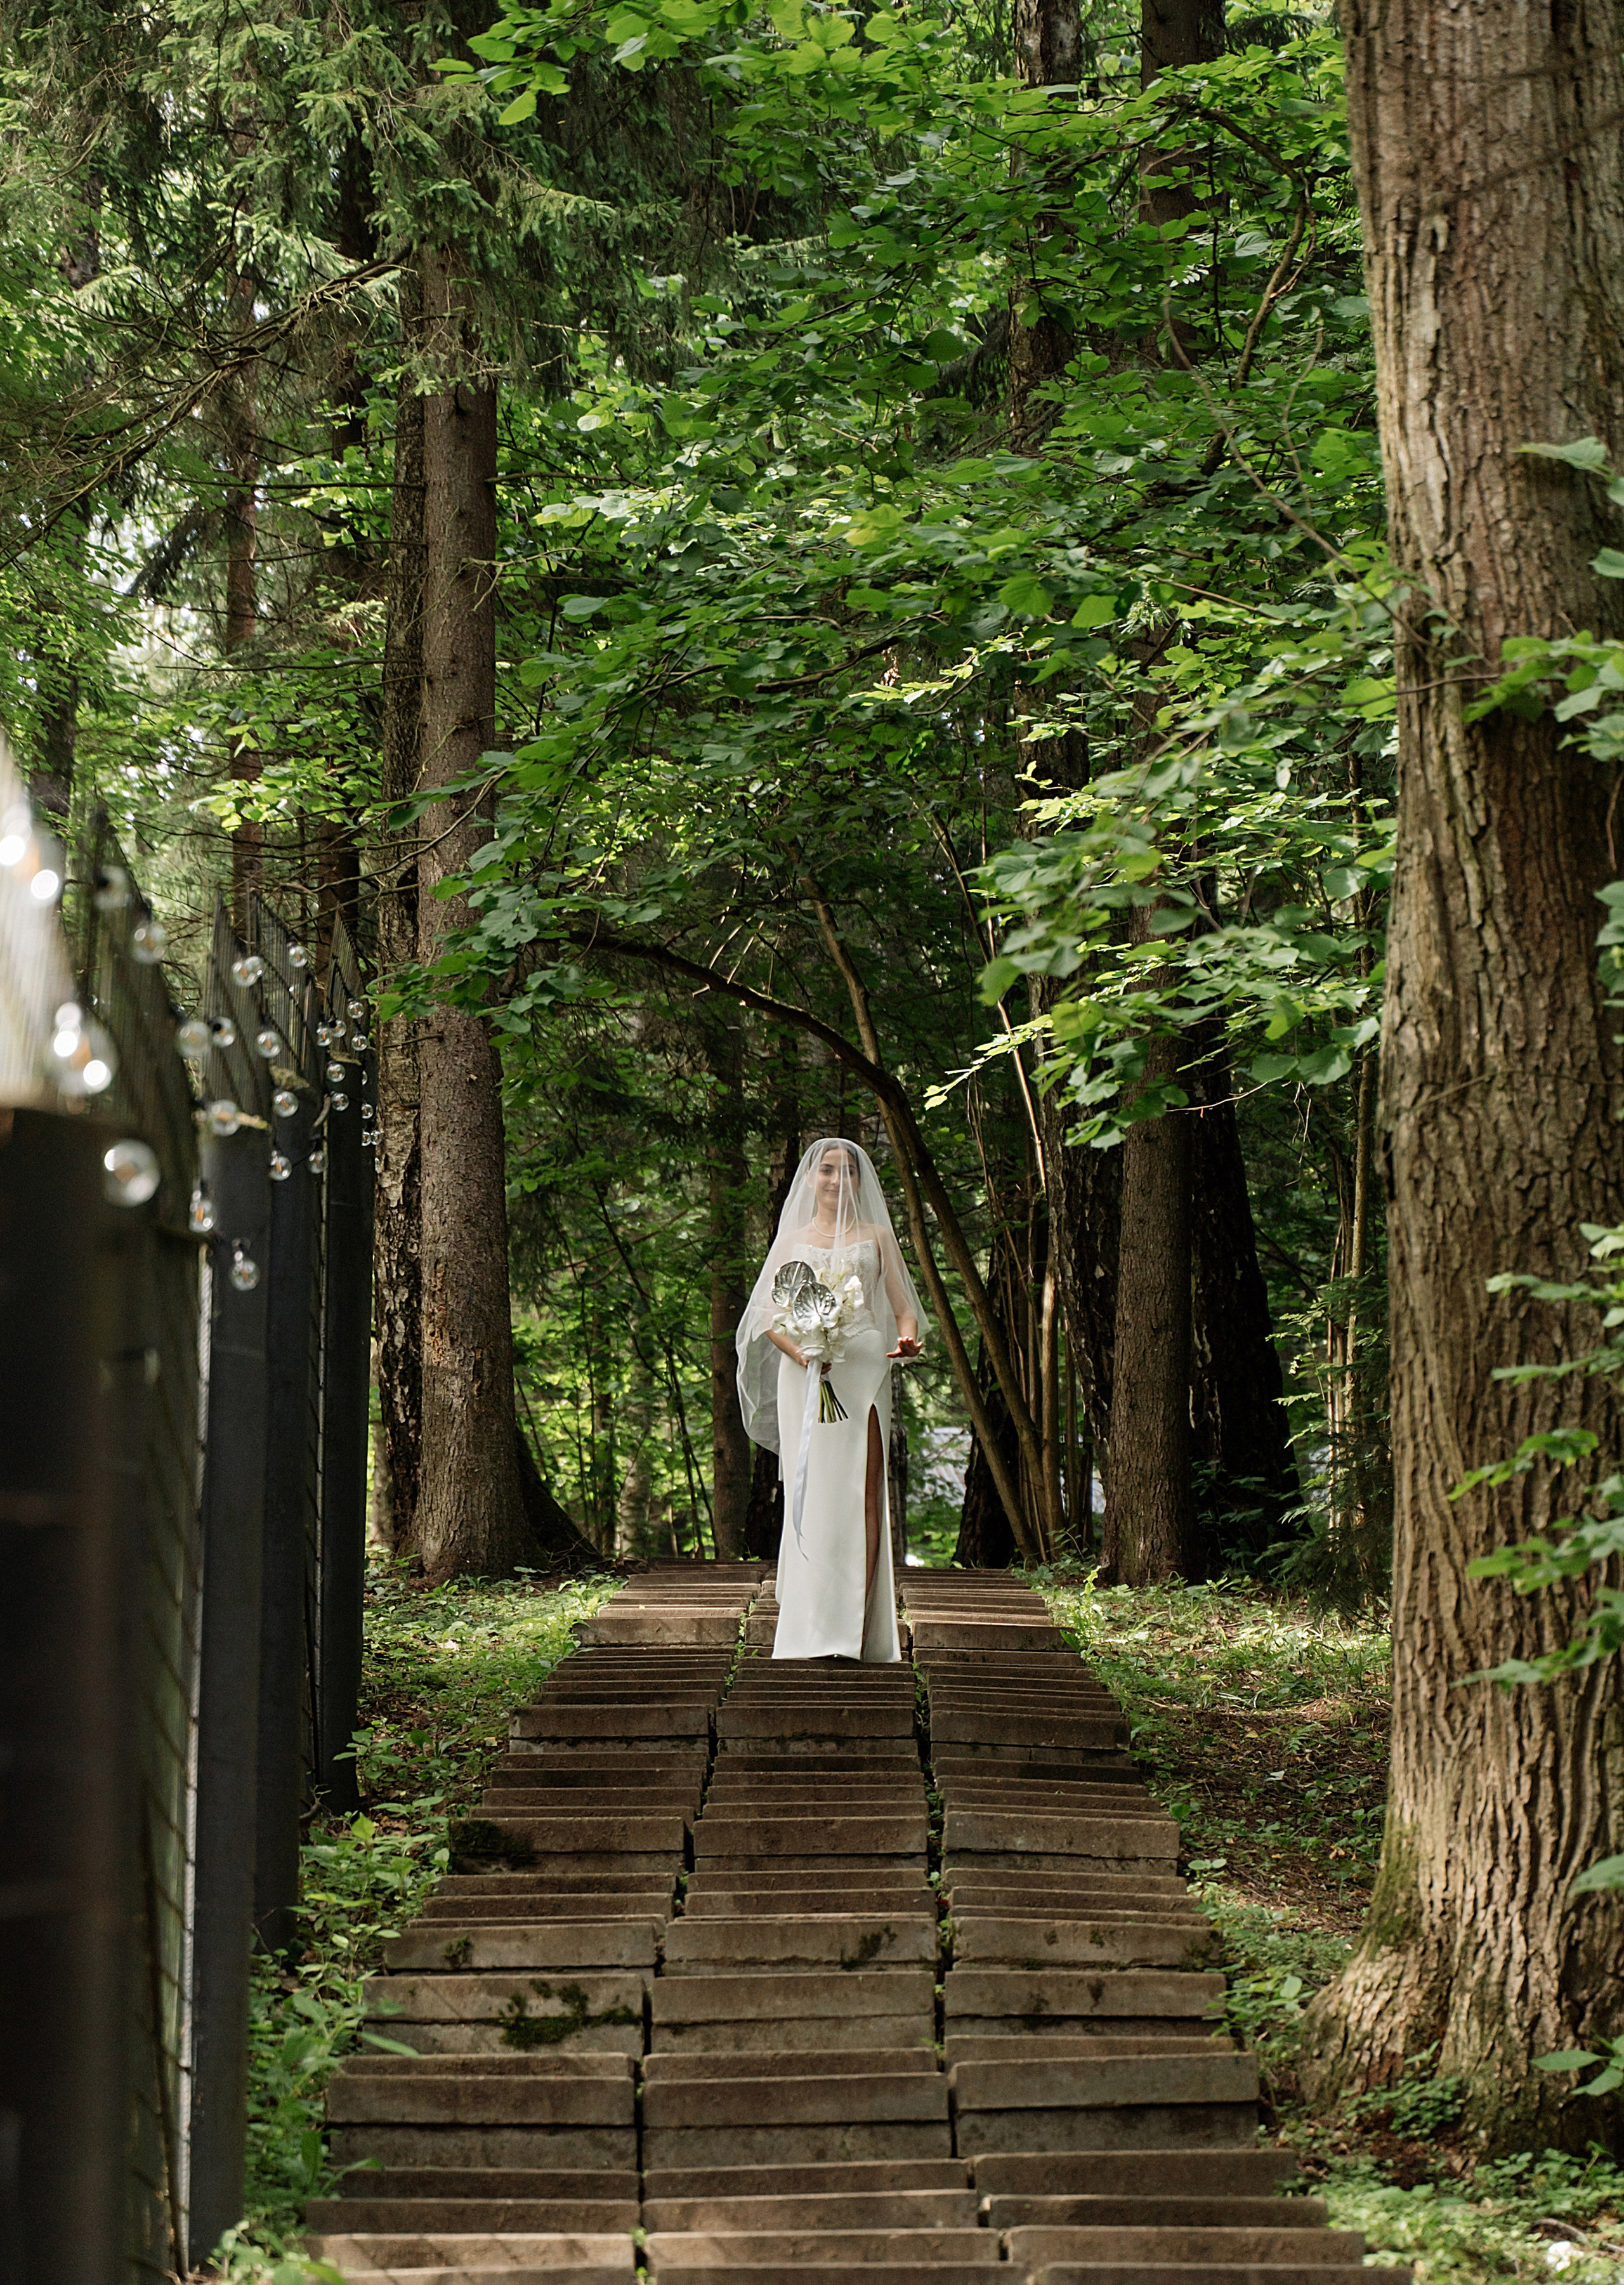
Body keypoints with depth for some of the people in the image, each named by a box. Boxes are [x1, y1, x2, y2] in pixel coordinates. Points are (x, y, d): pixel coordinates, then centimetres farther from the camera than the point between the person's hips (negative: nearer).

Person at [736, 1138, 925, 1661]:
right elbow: (768, 1315, 9)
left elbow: (903, 1309, 12)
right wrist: (800, 1352, -11)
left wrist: (907, 1340, -11)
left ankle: (857, 1630, -13)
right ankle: (811, 1629, -2)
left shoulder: (876, 1236, 17)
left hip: (863, 1368, -1)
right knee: (809, 1493, -4)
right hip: (804, 1375, 1)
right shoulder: (792, 1239, 17)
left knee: (860, 1492, -10)